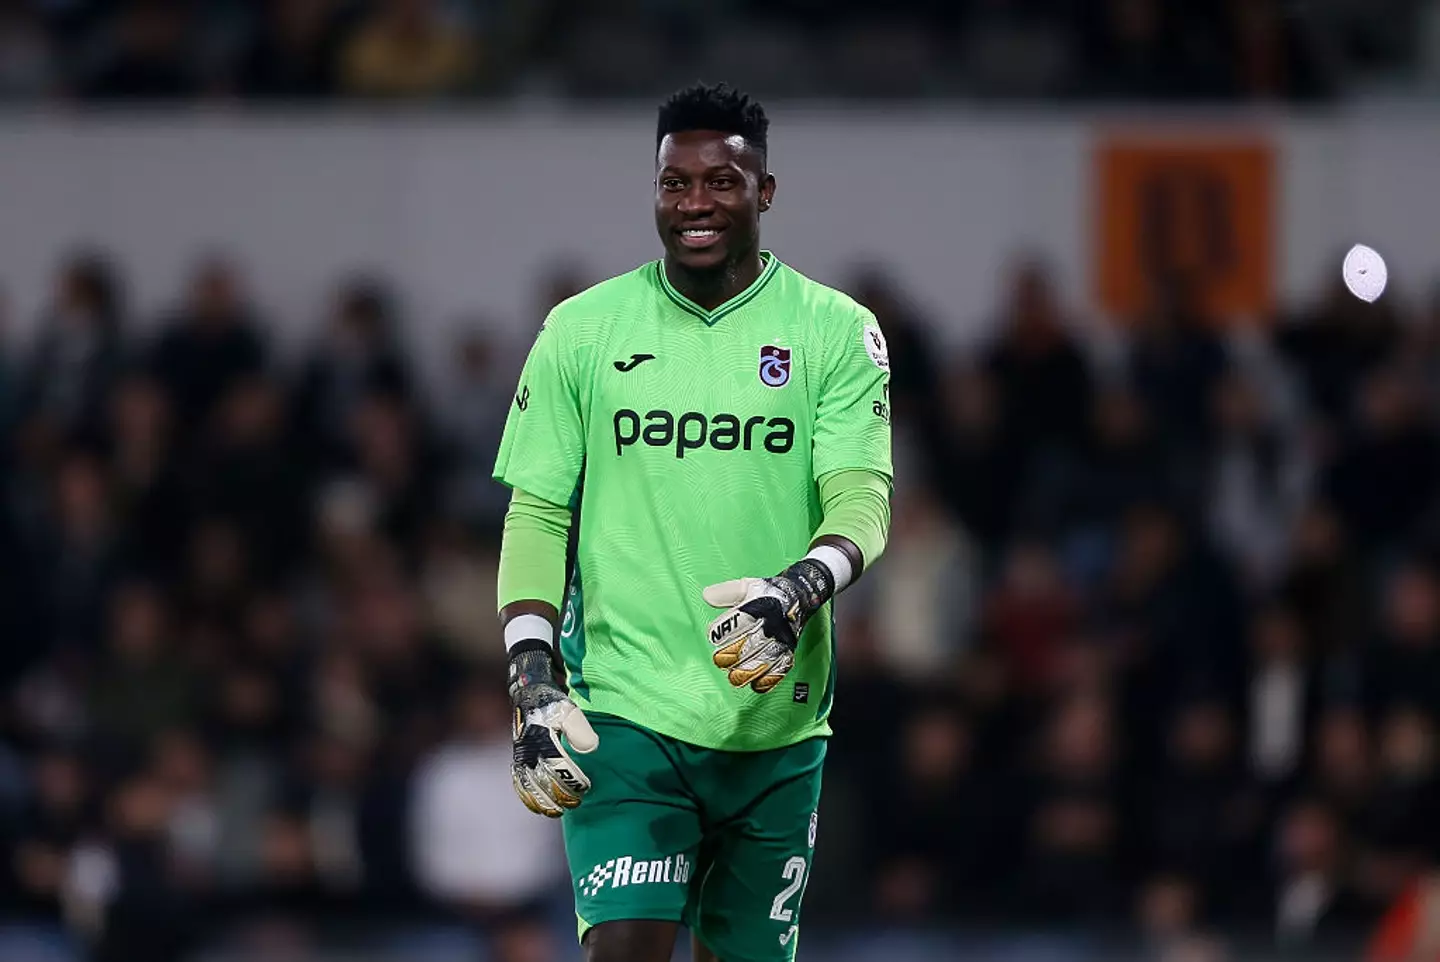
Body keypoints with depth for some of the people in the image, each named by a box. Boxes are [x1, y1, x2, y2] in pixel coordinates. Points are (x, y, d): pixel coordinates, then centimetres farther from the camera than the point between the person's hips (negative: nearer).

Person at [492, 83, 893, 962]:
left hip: (776, 724, 1)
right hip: (624, 713, -1)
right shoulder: (581, 329, 5)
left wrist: (797, 593, -27)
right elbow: (537, 515, 6)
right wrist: (534, 687, -5)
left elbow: (862, 499, -5)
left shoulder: (837, 331, 3)